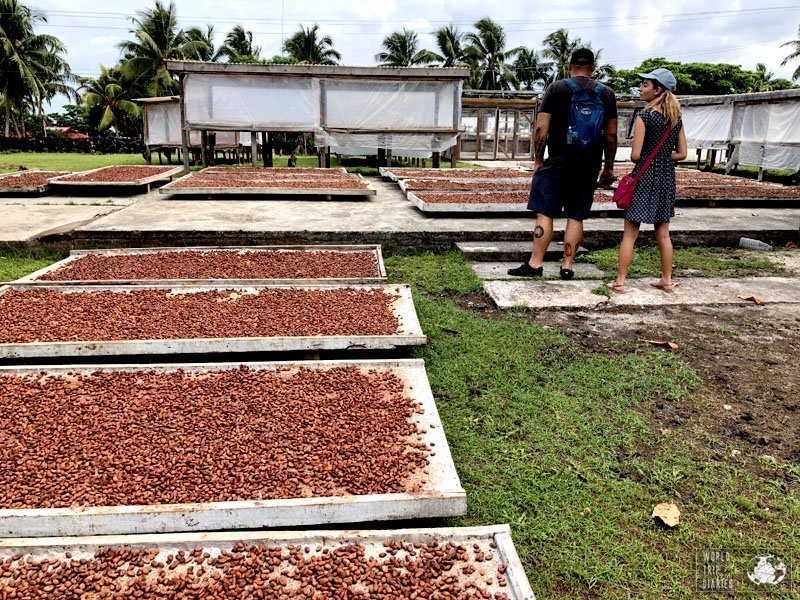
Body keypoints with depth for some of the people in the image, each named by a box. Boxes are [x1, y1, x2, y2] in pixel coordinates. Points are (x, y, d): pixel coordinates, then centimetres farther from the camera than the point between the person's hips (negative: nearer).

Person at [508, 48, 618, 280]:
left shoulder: (556, 89, -1)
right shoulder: (607, 93, 8)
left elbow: (541, 128, -6)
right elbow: (611, 135, 9)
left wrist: (538, 160, 3)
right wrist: (608, 168, 15)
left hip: (558, 162, -3)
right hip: (589, 165, 3)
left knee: (544, 213, 1)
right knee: (576, 217, 6)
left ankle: (535, 264, 1)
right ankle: (567, 267, 9)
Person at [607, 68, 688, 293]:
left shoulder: (645, 116, -12)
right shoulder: (676, 118, 7)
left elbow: (635, 155, -15)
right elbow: (681, 154, 8)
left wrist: (646, 159, 6)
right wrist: (661, 158, 11)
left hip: (645, 177, -6)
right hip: (667, 178, 6)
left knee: (630, 234, 0)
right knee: (663, 234, 14)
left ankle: (620, 281, 2)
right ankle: (667, 280, 21)